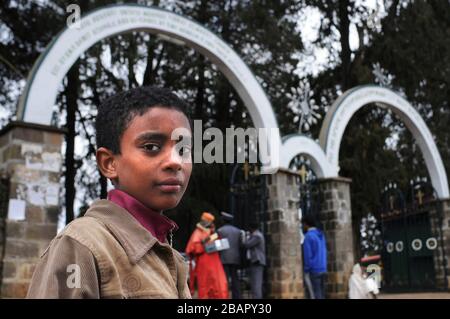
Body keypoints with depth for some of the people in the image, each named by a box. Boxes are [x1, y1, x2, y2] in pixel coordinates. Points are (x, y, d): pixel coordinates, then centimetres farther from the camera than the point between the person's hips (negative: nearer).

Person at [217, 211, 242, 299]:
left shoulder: (220, 230, -3)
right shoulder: (238, 231, 10)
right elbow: (240, 246, 9)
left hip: (224, 259, -4)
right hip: (235, 259, 4)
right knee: (235, 279, 8)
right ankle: (237, 297, 6)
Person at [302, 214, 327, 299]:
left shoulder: (308, 236, -12)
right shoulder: (321, 234, 13)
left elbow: (307, 255, -15)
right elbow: (324, 252, 16)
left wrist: (306, 269, -7)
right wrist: (323, 266, 17)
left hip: (313, 270, -8)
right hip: (323, 269, 8)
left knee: (314, 295, -5)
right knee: (321, 294, 10)